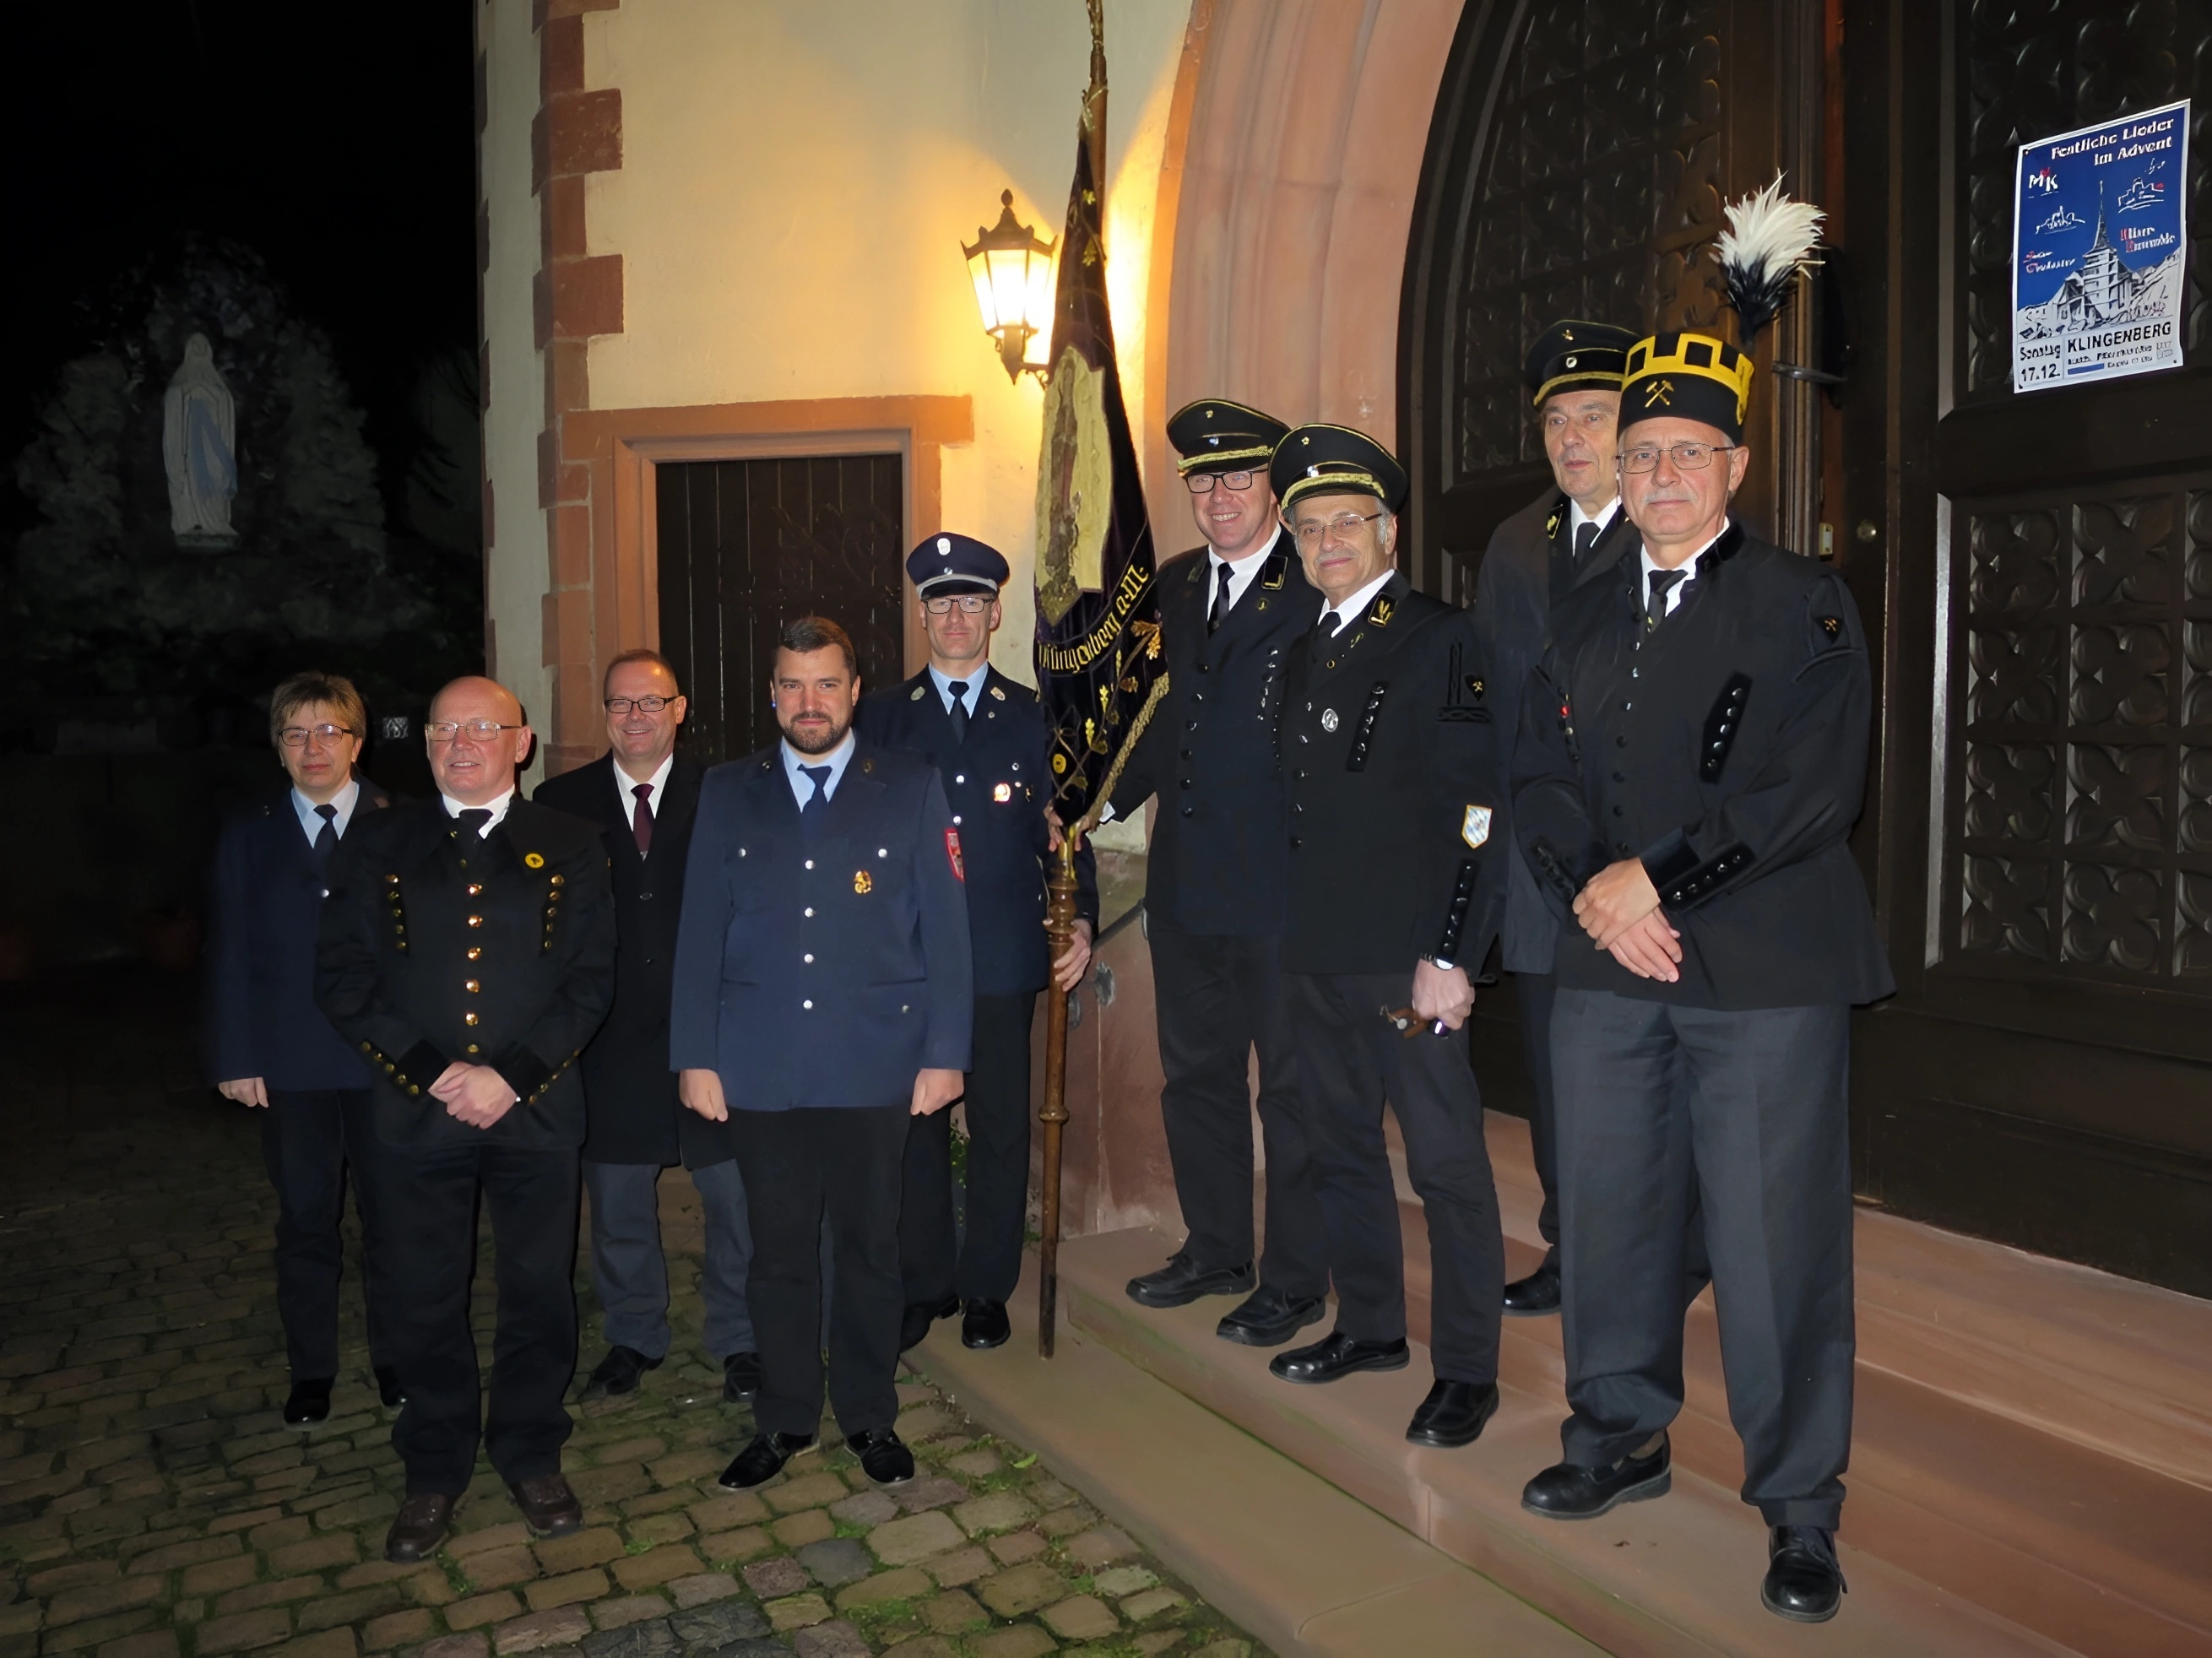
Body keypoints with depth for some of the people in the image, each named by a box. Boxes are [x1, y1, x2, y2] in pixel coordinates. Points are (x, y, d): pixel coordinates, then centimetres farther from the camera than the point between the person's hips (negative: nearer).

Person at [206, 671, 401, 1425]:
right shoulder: (248, 833, 6)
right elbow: (228, 953, 4)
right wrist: (234, 1057, -2)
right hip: (289, 1063, 2)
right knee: (305, 1222, 12)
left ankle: (394, 1357, 26)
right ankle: (311, 1370, 26)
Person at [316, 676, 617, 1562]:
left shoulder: (571, 847, 4)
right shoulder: (376, 843, 5)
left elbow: (592, 979, -1)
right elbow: (344, 979, 0)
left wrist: (511, 1077, -12)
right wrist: (433, 1074, -11)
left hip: (536, 1111, 0)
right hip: (415, 1111, 1)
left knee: (539, 1290, 9)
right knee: (426, 1299, 10)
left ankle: (531, 1454, 28)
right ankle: (436, 1470, 29)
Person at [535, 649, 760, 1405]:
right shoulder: (560, 801, 3)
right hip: (609, 1033, 2)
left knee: (735, 1195, 6)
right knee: (617, 1203, 15)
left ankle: (739, 1341, 25)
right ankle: (633, 1337, 35)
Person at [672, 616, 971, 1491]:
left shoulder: (911, 788, 2)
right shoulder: (728, 791, 8)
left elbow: (944, 927, 1)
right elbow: (700, 929, 7)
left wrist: (945, 1052, -4)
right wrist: (694, 1055, 2)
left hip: (875, 1063, -1)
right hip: (760, 1066, 1)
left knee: (870, 1245, 10)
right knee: (779, 1248, 11)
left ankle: (870, 1414, 28)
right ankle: (785, 1417, 28)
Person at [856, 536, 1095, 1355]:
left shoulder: (1034, 716, 7)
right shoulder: (880, 717, 9)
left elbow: (1063, 833, 6)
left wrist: (1080, 920, -6)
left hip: (1004, 957, 0)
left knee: (1001, 1124, 6)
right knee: (912, 1122, 7)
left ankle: (987, 1286, 22)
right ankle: (923, 1284, 23)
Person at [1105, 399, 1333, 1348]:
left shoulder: (1317, 586, -11)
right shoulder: (1178, 585, 11)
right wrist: (1111, 803, 13)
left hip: (1280, 884, -7)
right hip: (1185, 879, 8)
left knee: (1291, 1085, 7)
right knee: (1196, 1074, 19)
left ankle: (1295, 1281, 22)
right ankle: (1216, 1251, 36)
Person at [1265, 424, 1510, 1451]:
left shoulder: (1442, 639, -8)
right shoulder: (1303, 652, 15)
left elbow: (1479, 812, -13)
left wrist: (1450, 957, -18)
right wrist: (1296, 932, 12)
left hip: (1407, 952, -8)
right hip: (1316, 950, 8)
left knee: (1447, 1161, 2)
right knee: (1340, 1146, 17)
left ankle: (1467, 1370, 16)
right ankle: (1370, 1327, 34)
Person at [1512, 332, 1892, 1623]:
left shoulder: (1806, 606, 0)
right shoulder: (1581, 622, 16)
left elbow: (1816, 790, -11)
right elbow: (1542, 783, 11)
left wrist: (1656, 876, -15)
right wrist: (1594, 892, -7)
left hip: (1767, 980, -4)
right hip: (1606, 974, 5)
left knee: (1777, 1240, 1)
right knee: (1607, 1216, 13)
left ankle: (1800, 1507, 19)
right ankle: (1623, 1441, 33)